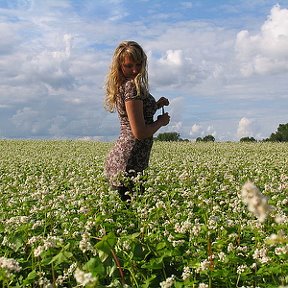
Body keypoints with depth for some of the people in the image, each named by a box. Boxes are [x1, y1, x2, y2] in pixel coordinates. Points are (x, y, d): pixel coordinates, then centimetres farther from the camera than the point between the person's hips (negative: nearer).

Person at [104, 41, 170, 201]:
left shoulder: (122, 85, 14)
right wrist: (161, 121, -3)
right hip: (128, 166, -10)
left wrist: (156, 105, 13)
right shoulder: (132, 86, -14)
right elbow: (139, 132, -20)